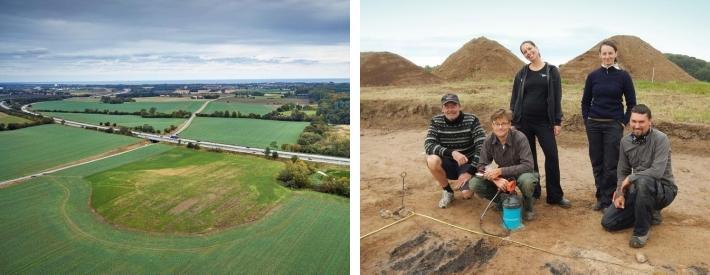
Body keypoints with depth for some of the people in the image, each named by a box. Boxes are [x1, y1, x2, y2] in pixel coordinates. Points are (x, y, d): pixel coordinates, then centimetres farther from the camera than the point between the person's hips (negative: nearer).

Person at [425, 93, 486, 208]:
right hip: (448, 164, 2)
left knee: (467, 194, -25)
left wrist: (469, 171, -27)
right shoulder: (436, 121, -9)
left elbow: (482, 147, -19)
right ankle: (447, 191, -3)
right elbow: (428, 145, -20)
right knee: (432, 160, -31)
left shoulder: (471, 120, -13)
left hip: (467, 164, -1)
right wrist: (452, 153, -34)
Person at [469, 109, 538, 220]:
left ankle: (527, 207, -5)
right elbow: (481, 166, -11)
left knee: (527, 181, -40)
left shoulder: (520, 138, -23)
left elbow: (528, 165, -29)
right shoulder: (488, 141, -12)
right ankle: (503, 201, 7)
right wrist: (496, 180, -31)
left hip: (520, 174, -3)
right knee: (474, 184, -20)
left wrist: (500, 171, -34)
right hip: (502, 176, 3)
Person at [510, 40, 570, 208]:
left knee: (552, 156, -5)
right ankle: (532, 192, 19)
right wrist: (513, 122, 2)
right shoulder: (522, 73, 5)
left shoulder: (551, 71, 2)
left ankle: (555, 196, 5)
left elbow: (557, 97, 0)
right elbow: (514, 99, 7)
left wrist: (557, 121, -5)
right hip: (524, 121, 2)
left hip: (544, 122, -1)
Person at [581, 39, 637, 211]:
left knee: (611, 165, -1)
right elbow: (585, 101, 12)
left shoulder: (623, 76, -3)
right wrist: (587, 121, 4)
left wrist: (624, 123, -2)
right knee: (597, 163, 8)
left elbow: (631, 103, 3)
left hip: (613, 126, -3)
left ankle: (608, 200, 10)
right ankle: (600, 197, 20)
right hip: (594, 125, 3)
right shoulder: (593, 76, 4)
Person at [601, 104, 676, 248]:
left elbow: (657, 171, -29)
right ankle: (649, 214, 17)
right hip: (639, 191, 6)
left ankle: (642, 231, -22)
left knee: (643, 181, -41)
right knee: (608, 222, -4)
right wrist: (621, 193, -5)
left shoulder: (660, 139, -18)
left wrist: (630, 178, -19)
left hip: (663, 190, -5)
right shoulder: (625, 141, 1)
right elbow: (622, 172, 8)